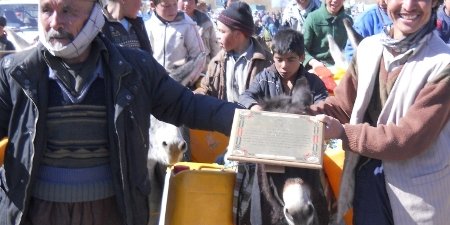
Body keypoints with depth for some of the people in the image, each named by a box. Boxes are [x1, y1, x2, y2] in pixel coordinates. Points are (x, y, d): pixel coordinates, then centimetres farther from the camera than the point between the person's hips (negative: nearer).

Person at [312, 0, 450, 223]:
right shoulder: (368, 47, -2)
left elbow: (412, 136, -21)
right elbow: (344, 103, 3)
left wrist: (343, 133, -26)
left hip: (417, 186, -4)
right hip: (367, 172, 4)